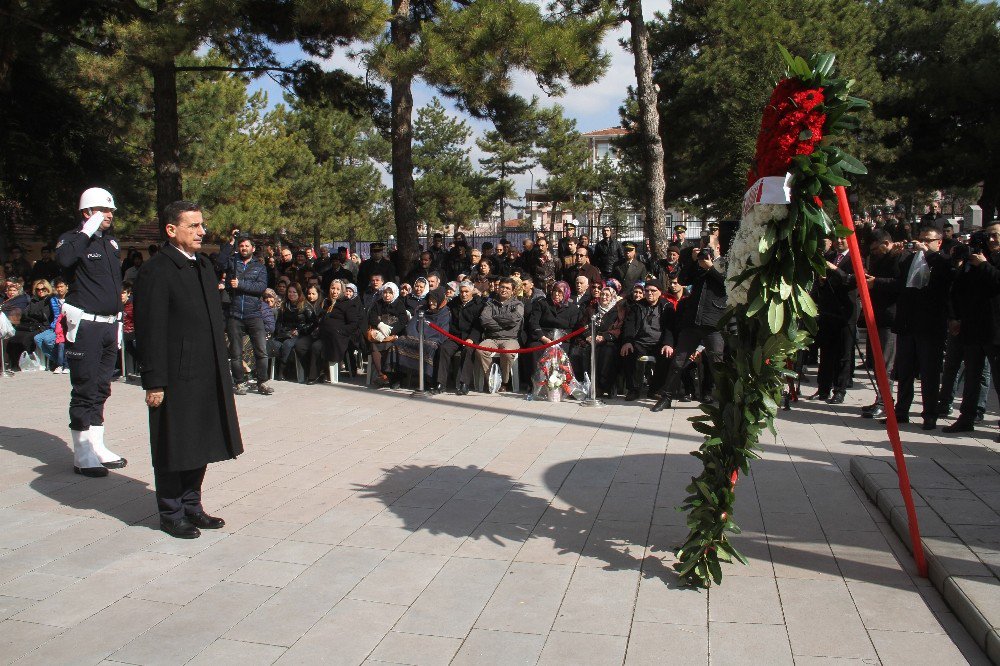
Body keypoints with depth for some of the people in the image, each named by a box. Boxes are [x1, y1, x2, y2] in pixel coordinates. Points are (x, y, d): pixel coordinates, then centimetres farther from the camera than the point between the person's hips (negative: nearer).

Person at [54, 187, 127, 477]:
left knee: (101, 388, 12)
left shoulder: (111, 242, 16)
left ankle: (97, 447, 21)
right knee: (84, 390, -4)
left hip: (110, 324, 7)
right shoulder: (74, 238, -4)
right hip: (85, 325, -7)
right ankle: (83, 455, 1)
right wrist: (87, 232, -19)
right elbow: (63, 259, -28)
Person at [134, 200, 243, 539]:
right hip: (176, 377, -8)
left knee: (200, 444, 16)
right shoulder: (156, 271, -12)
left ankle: (191, 506, 30)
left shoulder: (203, 265, 13)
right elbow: (150, 331, -14)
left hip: (209, 374, 8)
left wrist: (221, 365, 16)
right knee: (173, 447, 6)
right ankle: (171, 514, 20)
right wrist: (154, 383, -16)